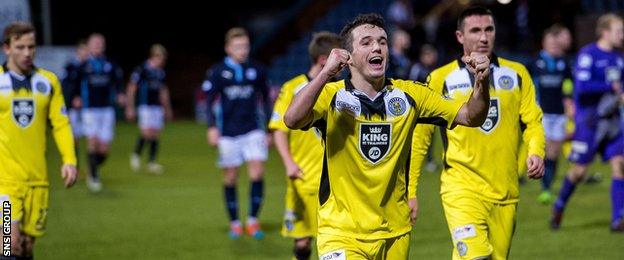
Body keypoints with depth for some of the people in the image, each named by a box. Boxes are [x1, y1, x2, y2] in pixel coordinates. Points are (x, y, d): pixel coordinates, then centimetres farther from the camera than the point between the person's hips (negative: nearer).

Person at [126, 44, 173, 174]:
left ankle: (152, 162, 6)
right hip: (145, 106, -6)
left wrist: (167, 109, 26)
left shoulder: (161, 72, 13)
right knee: (147, 133, -16)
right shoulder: (141, 69, -7)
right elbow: (131, 89, -5)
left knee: (155, 134, 2)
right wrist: (130, 107, -8)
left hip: (158, 106, 6)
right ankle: (136, 155, 7)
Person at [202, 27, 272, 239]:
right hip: (228, 132, -1)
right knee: (230, 177, 4)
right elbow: (209, 100, 2)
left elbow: (266, 100, 14)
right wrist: (212, 128, -9)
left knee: (257, 172, -12)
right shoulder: (218, 72, -1)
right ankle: (234, 223, 16)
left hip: (253, 130, 1)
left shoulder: (257, 71, 5)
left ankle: (253, 221, -2)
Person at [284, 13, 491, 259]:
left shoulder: (409, 95, 4)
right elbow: (292, 119, -26)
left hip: (395, 235, 4)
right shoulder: (331, 96, -8)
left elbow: (469, 116, 3)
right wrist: (326, 73, -35)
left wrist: (481, 83, -17)